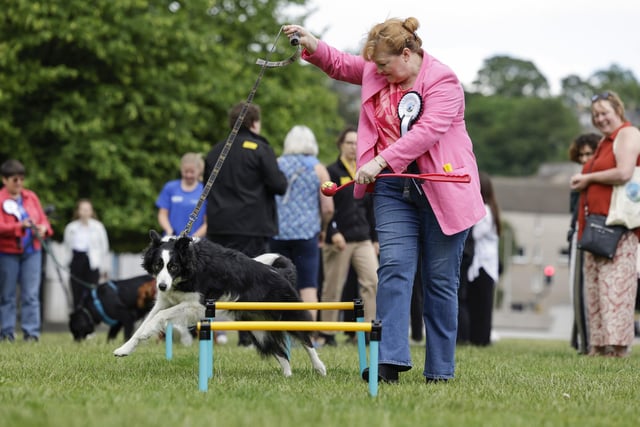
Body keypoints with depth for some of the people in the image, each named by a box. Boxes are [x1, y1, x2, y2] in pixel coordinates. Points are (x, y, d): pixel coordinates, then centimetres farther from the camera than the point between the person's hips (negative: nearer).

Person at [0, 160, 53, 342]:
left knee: (31, 294, -3)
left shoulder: (31, 197, 10)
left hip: (32, 251, 3)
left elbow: (43, 219, 13)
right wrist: (20, 226, -27)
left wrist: (43, 228, -10)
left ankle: (31, 332, -3)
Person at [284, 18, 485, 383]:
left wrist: (381, 161, -29)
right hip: (393, 188, 5)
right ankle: (390, 360, -19)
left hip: (442, 189, -5)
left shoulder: (443, 81, -12)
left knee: (441, 280, 2)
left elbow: (426, 132, -24)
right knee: (394, 267, -11)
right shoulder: (378, 73, 9)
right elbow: (341, 65, 25)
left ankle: (440, 370, 9)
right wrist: (314, 47, 6)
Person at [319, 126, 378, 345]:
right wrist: (333, 232, -19)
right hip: (339, 241, -5)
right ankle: (328, 333, 11)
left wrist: (375, 238, 18)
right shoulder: (332, 172, -3)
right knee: (333, 287, 1)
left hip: (363, 240, 5)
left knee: (374, 281, -8)